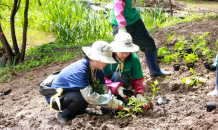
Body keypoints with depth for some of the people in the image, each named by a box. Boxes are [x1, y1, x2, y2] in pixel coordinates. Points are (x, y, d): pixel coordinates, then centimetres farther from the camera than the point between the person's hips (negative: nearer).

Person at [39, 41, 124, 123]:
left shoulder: (98, 70, -5)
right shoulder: (80, 70, -32)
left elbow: (105, 89, -6)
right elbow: (89, 96, -35)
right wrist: (111, 102, -30)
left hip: (71, 93, 8)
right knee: (81, 97, -35)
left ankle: (77, 111, 7)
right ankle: (63, 116, -11)